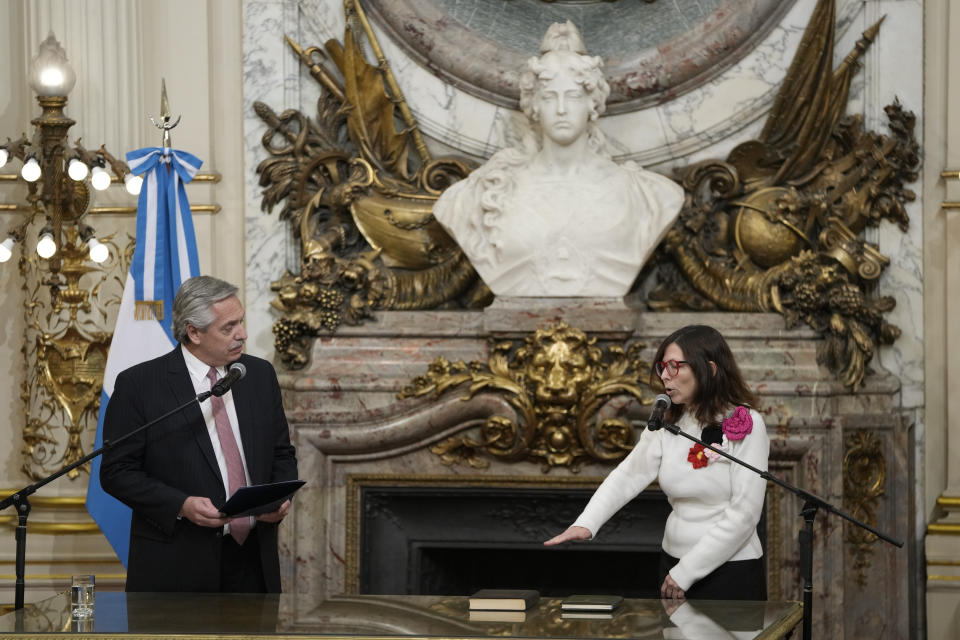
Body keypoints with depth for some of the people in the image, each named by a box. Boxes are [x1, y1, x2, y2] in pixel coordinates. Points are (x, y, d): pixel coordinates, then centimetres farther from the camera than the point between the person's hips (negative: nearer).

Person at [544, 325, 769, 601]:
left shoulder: (745, 426, -12)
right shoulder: (666, 425, 6)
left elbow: (744, 513, -17)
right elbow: (628, 476, -4)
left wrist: (687, 573, -16)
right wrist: (585, 524, -22)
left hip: (732, 575, -5)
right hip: (674, 563, 5)